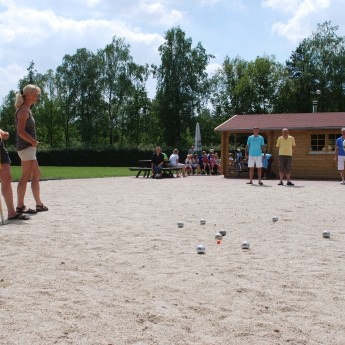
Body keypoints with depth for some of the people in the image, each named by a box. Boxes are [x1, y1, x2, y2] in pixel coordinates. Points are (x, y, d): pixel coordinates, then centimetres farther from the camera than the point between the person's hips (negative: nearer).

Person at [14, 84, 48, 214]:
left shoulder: (27, 110, 16)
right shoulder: (24, 110, -13)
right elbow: (21, 131, -21)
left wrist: (34, 142, 9)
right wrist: (34, 141, -14)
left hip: (29, 147, 10)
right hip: (26, 147, -10)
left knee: (36, 175, 14)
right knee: (26, 177, -6)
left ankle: (39, 204, 20)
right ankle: (20, 206, -1)